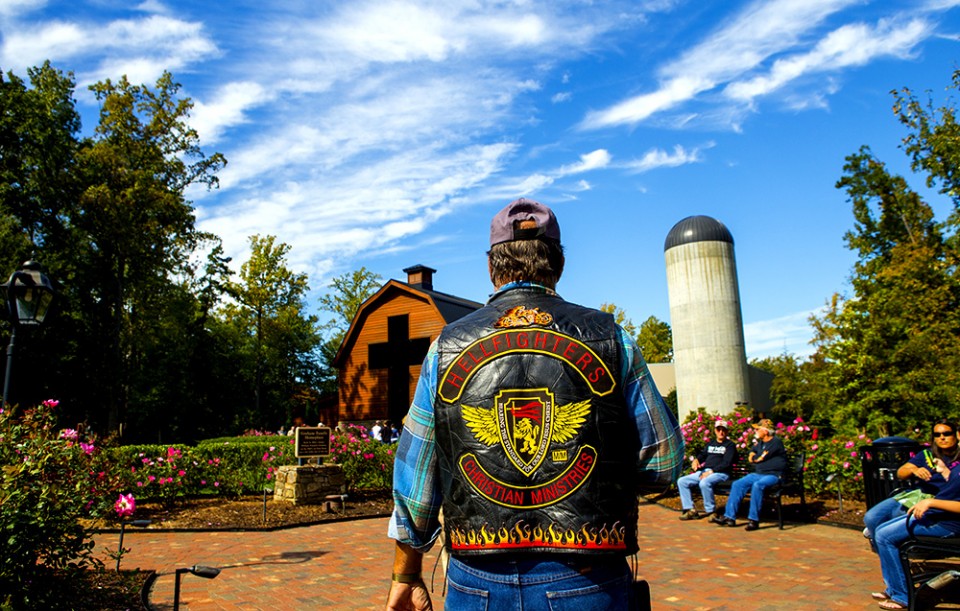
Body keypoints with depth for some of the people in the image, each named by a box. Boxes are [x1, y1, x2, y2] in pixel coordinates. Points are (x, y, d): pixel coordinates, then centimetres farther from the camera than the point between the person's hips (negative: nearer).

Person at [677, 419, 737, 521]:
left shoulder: (730, 445, 4)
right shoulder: (711, 444, 26)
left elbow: (726, 464, -8)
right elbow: (702, 454, 28)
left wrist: (711, 471, -18)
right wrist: (696, 459, 2)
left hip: (720, 473, -7)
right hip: (703, 471, 7)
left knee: (704, 483, -38)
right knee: (681, 481, -8)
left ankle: (711, 511, -24)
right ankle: (690, 510, -9)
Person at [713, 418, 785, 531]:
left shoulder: (776, 442, -8)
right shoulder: (759, 443, 18)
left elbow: (761, 458, -12)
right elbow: (751, 457, 32)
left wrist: (754, 458, 9)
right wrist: (751, 456, 9)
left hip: (773, 475, -8)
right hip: (758, 474, 8)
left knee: (757, 485, -35)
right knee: (737, 484, -9)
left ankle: (753, 519, -30)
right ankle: (730, 517, -13)